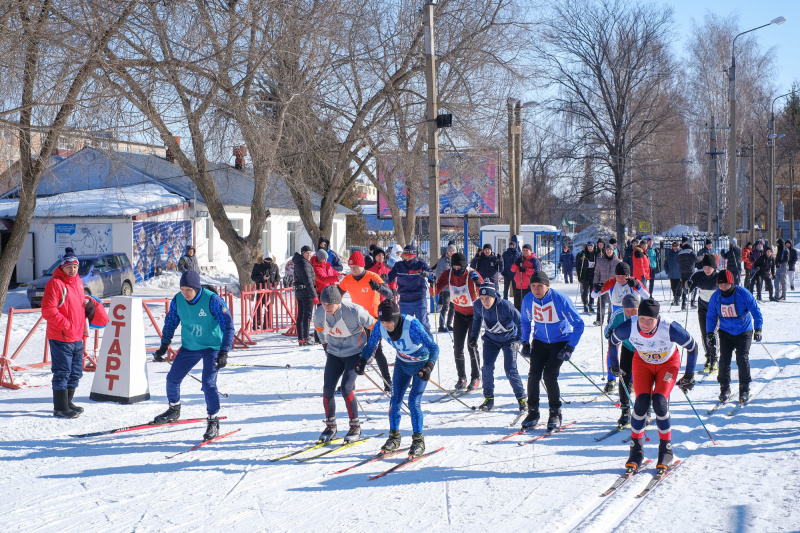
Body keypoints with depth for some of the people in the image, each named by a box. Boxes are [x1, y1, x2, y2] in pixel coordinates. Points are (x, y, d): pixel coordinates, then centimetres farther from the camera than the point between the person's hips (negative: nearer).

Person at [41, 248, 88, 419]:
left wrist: (83, 326, 16)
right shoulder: (55, 283, -13)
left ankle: (68, 403, 29)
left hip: (77, 337, 8)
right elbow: (48, 310, -19)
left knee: (76, 372, 16)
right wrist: (66, 325, -20)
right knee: (62, 372, -4)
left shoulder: (78, 281, 13)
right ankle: (60, 408, 4)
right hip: (61, 338, -8)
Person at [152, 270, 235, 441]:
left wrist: (224, 353, -27)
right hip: (189, 347, 5)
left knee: (208, 383, -17)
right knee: (172, 378, 9)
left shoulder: (212, 300, -23)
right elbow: (170, 323, 9)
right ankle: (174, 410, 36)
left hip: (212, 347, -5)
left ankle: (213, 422, -1)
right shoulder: (177, 300, -9)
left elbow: (228, 326, -20)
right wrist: (163, 347, 5)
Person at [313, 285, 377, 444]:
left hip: (355, 353, -5)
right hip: (334, 354, 5)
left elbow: (375, 327, -13)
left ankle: (355, 427, 1)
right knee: (327, 389, -4)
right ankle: (330, 427, 13)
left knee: (346, 388, -16)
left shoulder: (354, 312, -27)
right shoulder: (319, 314, -13)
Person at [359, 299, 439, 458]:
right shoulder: (380, 326, -21)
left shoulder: (412, 325, -36)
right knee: (395, 400, 0)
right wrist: (362, 361, -21)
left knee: (414, 402, -13)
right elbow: (370, 345, -4)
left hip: (421, 365, -5)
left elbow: (433, 348, -36)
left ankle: (418, 440, 0)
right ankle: (394, 438, 14)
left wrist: (428, 367, -51)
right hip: (402, 364, 5)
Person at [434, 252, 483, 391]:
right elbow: (435, 291, -10)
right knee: (457, 347, 0)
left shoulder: (472, 275, -22)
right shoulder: (448, 274, -11)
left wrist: (478, 283, -49)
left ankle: (476, 378, 3)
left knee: (472, 346, -9)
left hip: (474, 313, -4)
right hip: (459, 313, 4)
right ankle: (462, 377, 13)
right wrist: (433, 284, -30)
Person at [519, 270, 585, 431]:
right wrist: (525, 342, 3)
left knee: (550, 375, -16)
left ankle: (555, 413, 2)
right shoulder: (528, 300, -11)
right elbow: (525, 321, 11)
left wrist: (570, 348, -19)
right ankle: (533, 412, 3)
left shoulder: (561, 300, -24)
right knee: (534, 374, -12)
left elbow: (578, 324, -15)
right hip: (540, 341, 4)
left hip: (560, 341, -4)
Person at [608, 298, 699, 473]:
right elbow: (614, 339, -5)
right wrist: (614, 365, 6)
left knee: (659, 402, -20)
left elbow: (692, 347, -16)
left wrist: (689, 375, -8)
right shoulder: (629, 327, -29)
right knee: (642, 401, -18)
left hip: (668, 364, -2)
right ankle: (636, 449, -3)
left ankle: (666, 449, -2)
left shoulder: (670, 329, -35)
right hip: (642, 363, 2)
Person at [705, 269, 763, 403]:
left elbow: (756, 311, -8)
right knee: (724, 360, -6)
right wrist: (709, 333, 5)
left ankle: (744, 390, 4)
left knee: (742, 360, -9)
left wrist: (758, 329, -12)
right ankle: (724, 389, 9)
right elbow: (711, 315, 7)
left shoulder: (743, 294, -16)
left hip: (744, 332, -2)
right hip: (725, 333, 2)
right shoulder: (715, 297, -7)